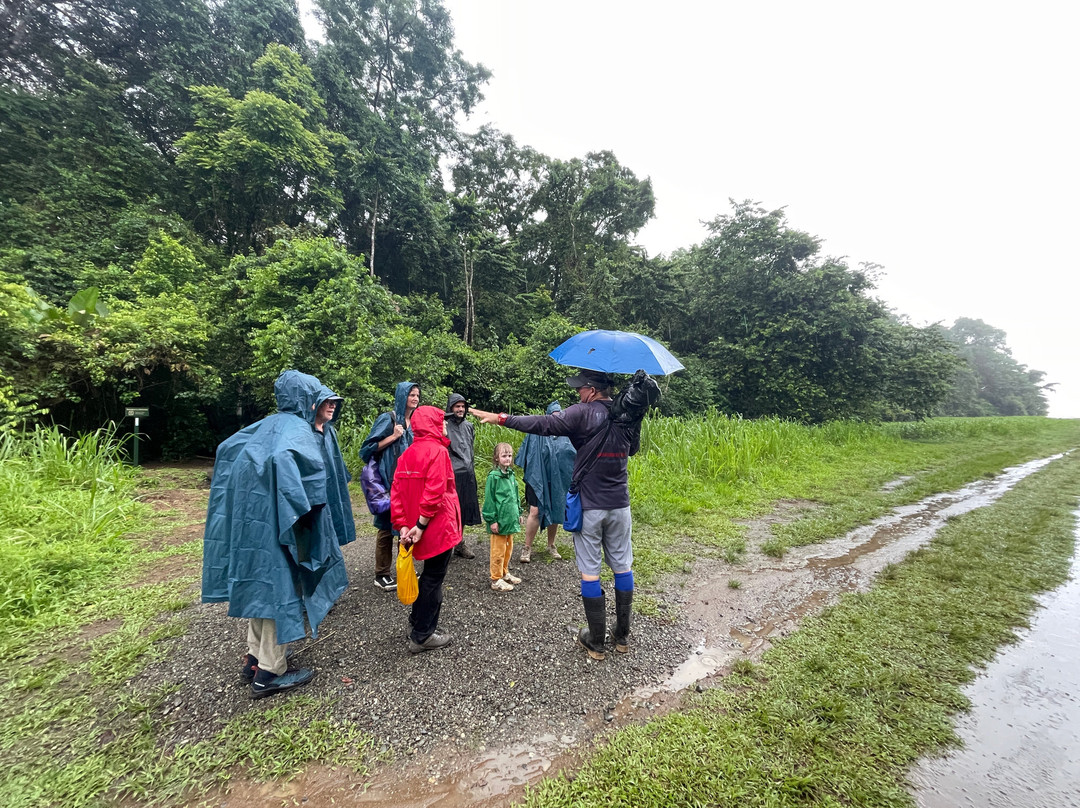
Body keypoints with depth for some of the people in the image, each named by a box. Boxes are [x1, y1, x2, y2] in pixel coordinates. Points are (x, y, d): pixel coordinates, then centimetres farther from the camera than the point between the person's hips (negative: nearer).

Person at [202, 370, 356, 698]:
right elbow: (283, 459, -37)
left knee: (264, 585, 20)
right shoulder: (297, 430, -16)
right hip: (276, 521, -10)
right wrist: (300, 511, -31)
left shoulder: (270, 424, 12)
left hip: (255, 517, 10)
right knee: (281, 588, 2)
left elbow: (227, 448, 18)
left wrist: (242, 497, 21)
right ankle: (270, 673, 14)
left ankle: (255, 658, 34)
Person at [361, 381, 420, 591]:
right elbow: (369, 448, -9)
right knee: (387, 526, 2)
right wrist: (393, 436, -16)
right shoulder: (387, 419, -7)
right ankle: (381, 575, 14)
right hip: (390, 481, -6)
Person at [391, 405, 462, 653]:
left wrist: (402, 525, 0)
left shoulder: (407, 453, 8)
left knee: (430, 575, 23)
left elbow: (396, 491, 3)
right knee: (433, 579, 5)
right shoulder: (438, 451, -16)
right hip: (439, 528, -8)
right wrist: (421, 525, -19)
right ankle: (422, 636, 16)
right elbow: (434, 492, -25)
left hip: (424, 531, 8)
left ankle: (418, 623, 35)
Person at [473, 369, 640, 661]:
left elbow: (543, 424, -21)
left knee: (590, 572, 7)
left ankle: (596, 642, 17)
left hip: (589, 507, -5)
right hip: (620, 505, 5)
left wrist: (500, 417, -17)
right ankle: (622, 636, 28)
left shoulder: (584, 413, -15)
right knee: (623, 567, 15)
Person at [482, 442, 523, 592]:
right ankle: (496, 580, 14)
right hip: (499, 520, -8)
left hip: (510, 520, 8)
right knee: (498, 551, 2)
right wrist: (492, 520, -15)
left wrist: (518, 513, 19)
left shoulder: (511, 474, 9)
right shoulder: (493, 476, -15)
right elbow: (489, 499, -14)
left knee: (508, 548, 19)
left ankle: (504, 573, 35)